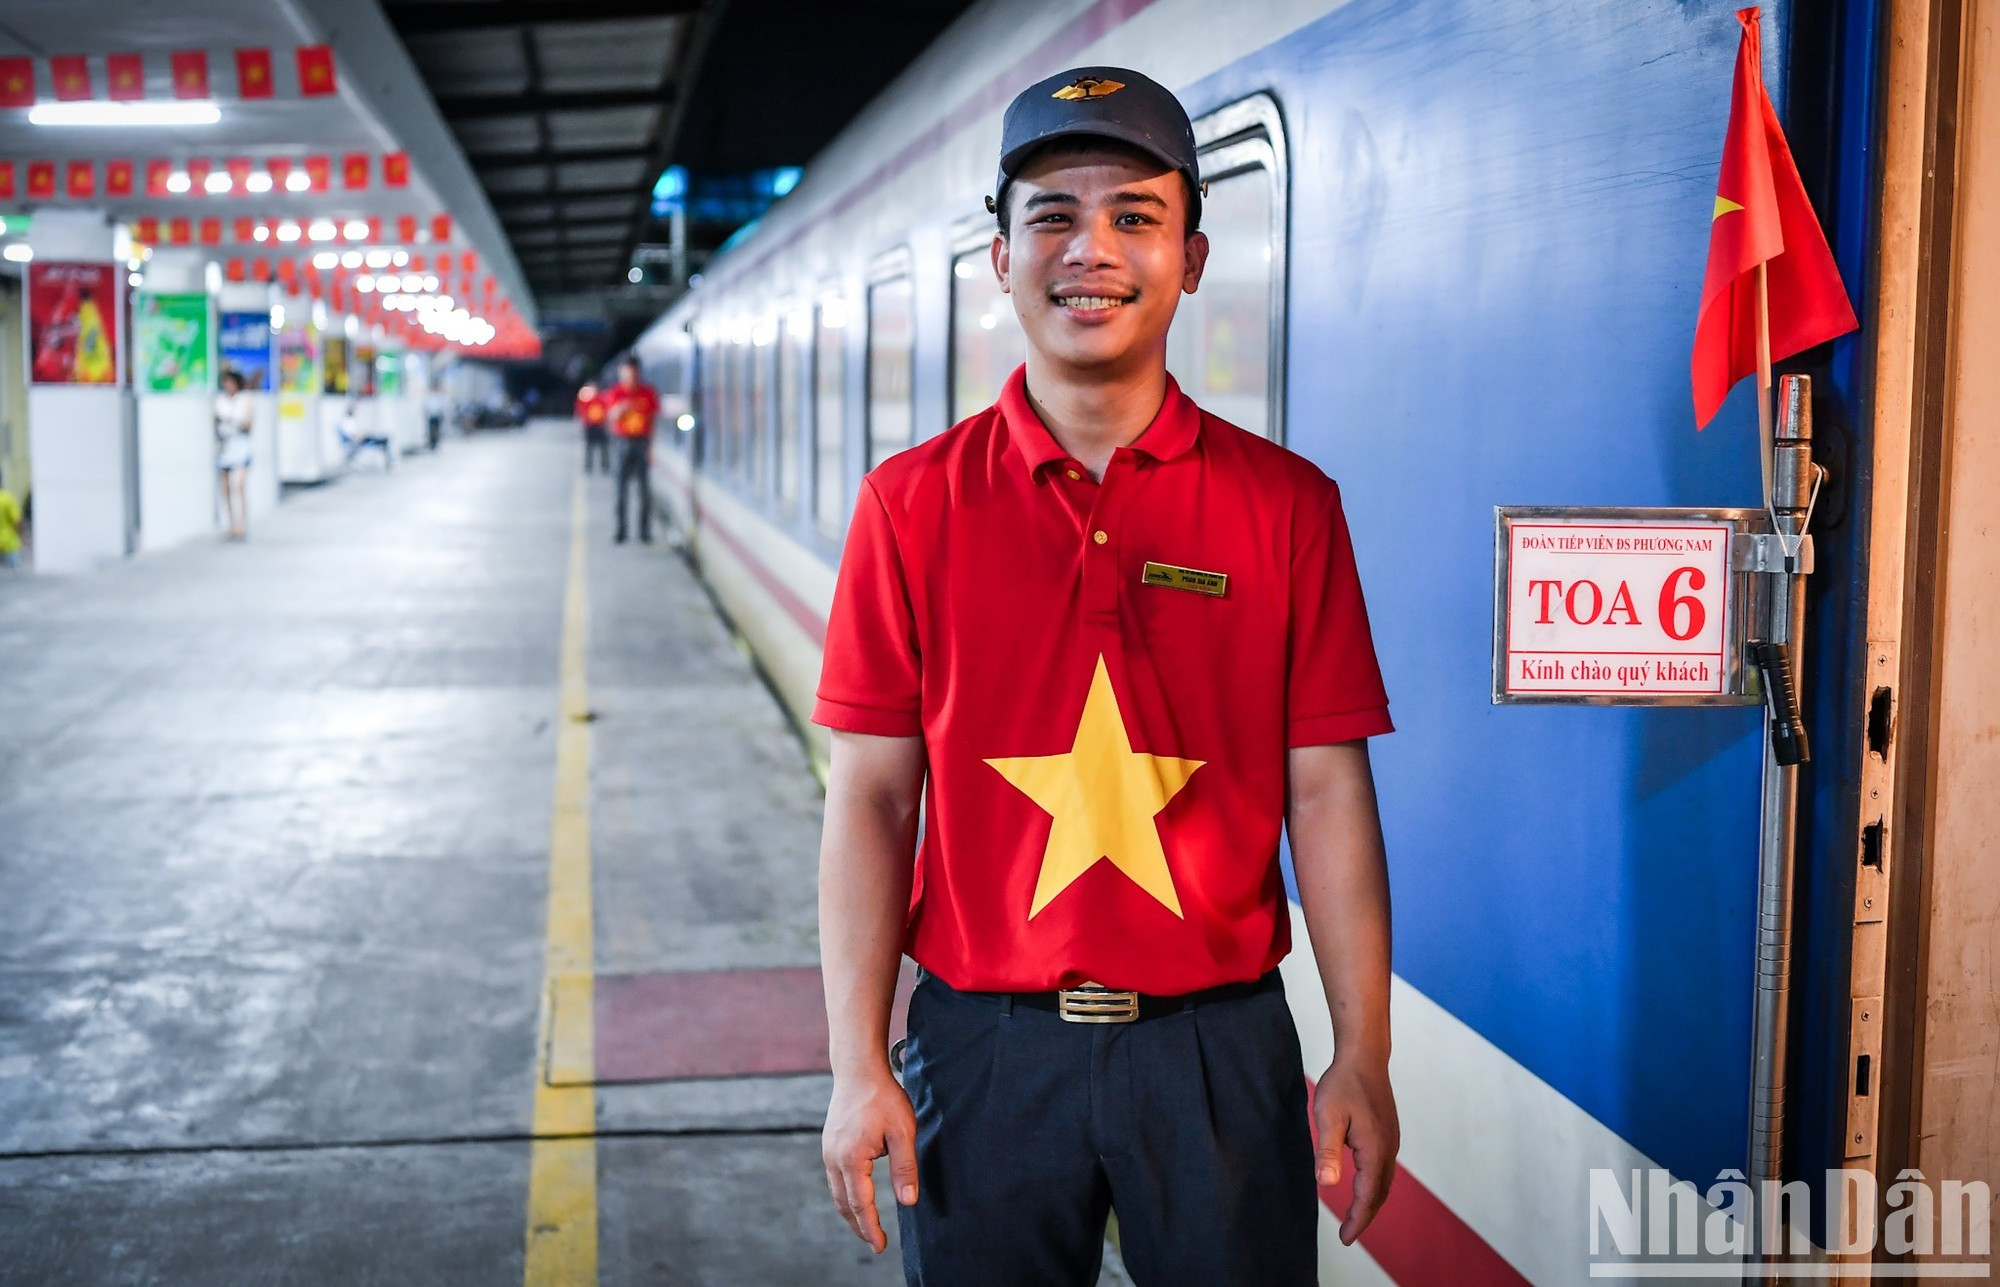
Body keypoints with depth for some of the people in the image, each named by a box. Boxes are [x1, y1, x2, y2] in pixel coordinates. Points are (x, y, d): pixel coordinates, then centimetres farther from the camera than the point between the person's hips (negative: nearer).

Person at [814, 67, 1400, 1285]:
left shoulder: (1288, 502, 0)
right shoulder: (916, 502, -1)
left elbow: (1327, 790, -1)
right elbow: (872, 795, -2)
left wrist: (1364, 1061, -5)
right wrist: (860, 1067, -6)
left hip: (1221, 1044, 0)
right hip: (984, 1043, 0)